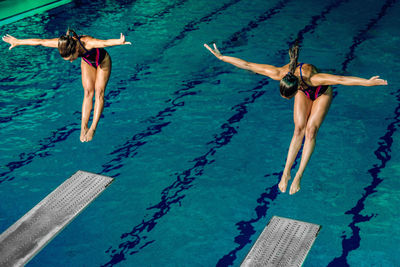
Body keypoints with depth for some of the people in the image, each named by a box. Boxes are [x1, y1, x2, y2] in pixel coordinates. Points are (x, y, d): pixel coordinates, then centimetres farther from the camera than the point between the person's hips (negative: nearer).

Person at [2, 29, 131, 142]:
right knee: (88, 91, -7)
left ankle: (93, 128, -10)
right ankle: (84, 127, -9)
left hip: (102, 61, -4)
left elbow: (104, 42, -65)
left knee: (99, 92, -10)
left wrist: (119, 42, -85)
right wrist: (17, 42, -5)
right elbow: (39, 42, -17)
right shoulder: (61, 43, -29)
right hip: (87, 61, 4)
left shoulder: (87, 42, -45)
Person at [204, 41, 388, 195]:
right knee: (299, 129, -7)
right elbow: (247, 65, -30)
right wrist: (220, 57, -24)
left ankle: (299, 175, -6)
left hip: (322, 92, -3)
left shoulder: (311, 78, -47)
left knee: (311, 130, -11)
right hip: (304, 92, 3)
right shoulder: (279, 74, -37)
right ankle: (286, 172, -1)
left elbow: (342, 79, -48)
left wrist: (367, 82, -52)